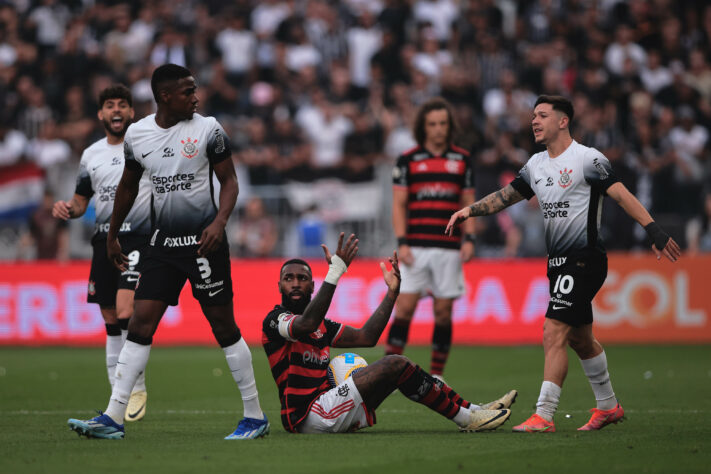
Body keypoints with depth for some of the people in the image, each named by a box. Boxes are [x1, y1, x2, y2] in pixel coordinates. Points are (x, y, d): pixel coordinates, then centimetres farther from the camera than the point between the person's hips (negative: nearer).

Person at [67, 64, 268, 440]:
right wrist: (112, 235, 23)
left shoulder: (207, 129, -4)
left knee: (223, 325, -1)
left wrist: (220, 221, -18)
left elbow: (229, 179, -1)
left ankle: (255, 416, 8)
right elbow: (128, 186, 19)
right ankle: (112, 419, -2)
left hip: (204, 240, -3)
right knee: (140, 324, -2)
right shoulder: (137, 134, 5)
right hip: (163, 241, 4)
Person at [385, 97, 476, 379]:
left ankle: (436, 375, 10)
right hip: (416, 247, -2)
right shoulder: (408, 160, 4)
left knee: (443, 312, 1)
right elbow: (399, 204, 4)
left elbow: (468, 203, 12)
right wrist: (401, 242, -6)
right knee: (405, 306, -9)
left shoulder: (462, 160, 10)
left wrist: (469, 239, -1)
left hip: (449, 248, 2)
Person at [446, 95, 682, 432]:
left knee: (554, 333, -16)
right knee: (580, 339, 16)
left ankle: (543, 416, -17)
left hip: (584, 260, -8)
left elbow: (622, 196, -15)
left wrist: (654, 230, -23)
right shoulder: (536, 164, 13)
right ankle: (608, 406, 31)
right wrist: (470, 210, 11)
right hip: (558, 262, 8)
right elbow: (505, 196, 23)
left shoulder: (587, 159, -10)